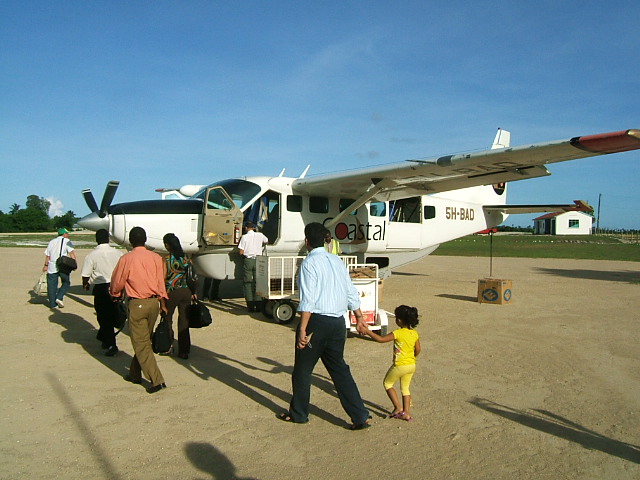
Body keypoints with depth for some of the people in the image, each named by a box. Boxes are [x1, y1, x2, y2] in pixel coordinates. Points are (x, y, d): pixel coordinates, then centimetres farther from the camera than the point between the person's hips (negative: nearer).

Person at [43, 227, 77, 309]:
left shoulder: (51, 242, 19)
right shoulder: (66, 241, 2)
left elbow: (47, 255, 20)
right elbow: (71, 253, -11)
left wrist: (46, 265, 28)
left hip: (52, 267, 5)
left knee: (52, 285, 9)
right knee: (66, 283, 11)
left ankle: (52, 304, 12)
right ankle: (59, 297, -6)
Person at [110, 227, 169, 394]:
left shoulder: (126, 259, -10)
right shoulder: (156, 258, 1)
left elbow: (117, 283, -1)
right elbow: (160, 282, 6)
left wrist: (114, 294, 21)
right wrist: (162, 303, 15)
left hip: (137, 304, -5)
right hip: (154, 302, 5)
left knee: (141, 344, 1)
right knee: (144, 340, 19)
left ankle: (157, 380, -3)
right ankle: (135, 374, 32)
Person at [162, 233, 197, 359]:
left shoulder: (166, 260, -10)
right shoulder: (186, 258, 3)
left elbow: (163, 279, -11)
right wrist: (193, 292, 14)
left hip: (171, 292, -4)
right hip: (186, 292, 4)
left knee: (168, 319, 15)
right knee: (184, 321, 8)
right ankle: (184, 351, 13)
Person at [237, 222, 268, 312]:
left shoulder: (244, 237, -6)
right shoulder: (259, 235, 4)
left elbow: (241, 252, -8)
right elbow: (267, 241, 24)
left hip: (247, 261, -2)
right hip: (258, 261, 2)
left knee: (247, 283, 5)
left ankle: (251, 306, 2)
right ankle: (258, 305, 5)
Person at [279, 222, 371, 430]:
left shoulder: (309, 263, -12)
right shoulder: (336, 261, 9)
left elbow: (308, 300, -19)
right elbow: (351, 292, 13)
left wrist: (302, 330, -18)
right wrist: (359, 316, 25)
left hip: (317, 321, -7)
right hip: (338, 321, 7)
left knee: (303, 369, 11)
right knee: (339, 367, 16)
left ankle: (298, 413, 28)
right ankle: (361, 416, 14)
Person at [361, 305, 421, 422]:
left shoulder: (398, 333, -19)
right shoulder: (415, 333, 0)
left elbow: (381, 339, -21)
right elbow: (417, 350, 9)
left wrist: (368, 331, -14)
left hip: (400, 365, -7)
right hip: (412, 365, 7)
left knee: (387, 383, 14)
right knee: (405, 388, 19)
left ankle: (398, 407, 10)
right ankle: (406, 413, 18)